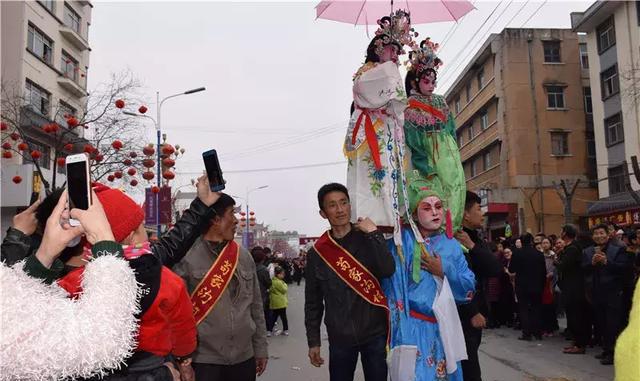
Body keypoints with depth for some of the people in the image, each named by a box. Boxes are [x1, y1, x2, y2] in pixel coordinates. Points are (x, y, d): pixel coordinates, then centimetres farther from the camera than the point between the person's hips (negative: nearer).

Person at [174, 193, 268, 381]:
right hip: (204, 360, -4)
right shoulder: (187, 257, -8)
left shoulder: (244, 256, 7)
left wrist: (260, 348, 10)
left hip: (244, 358, 5)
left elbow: (256, 306, 11)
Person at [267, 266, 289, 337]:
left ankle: (269, 330, 8)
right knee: (283, 317, 5)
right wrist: (285, 285, 2)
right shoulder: (279, 282, -21)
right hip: (280, 303, -9)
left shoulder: (273, 281, 7)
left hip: (274, 303, 9)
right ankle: (285, 330, 16)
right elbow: (284, 290, -14)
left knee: (273, 316, 12)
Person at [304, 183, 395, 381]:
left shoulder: (368, 239, 0)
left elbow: (388, 271, -17)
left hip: (375, 333, -1)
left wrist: (373, 234, -17)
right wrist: (313, 341, 4)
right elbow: (313, 302, 6)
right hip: (340, 338, 1)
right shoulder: (317, 253, 1)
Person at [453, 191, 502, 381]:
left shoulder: (476, 240, 14)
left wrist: (472, 246, -12)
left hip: (476, 315, 8)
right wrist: (472, 313, -13)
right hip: (461, 317, -8)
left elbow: (497, 269, 0)